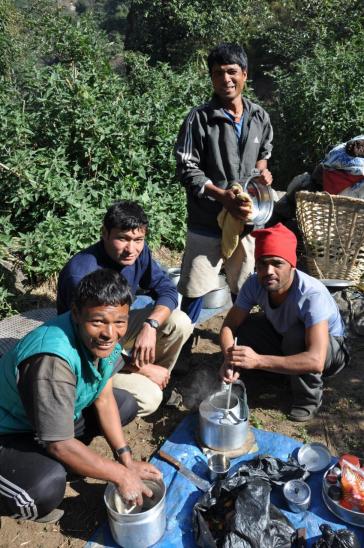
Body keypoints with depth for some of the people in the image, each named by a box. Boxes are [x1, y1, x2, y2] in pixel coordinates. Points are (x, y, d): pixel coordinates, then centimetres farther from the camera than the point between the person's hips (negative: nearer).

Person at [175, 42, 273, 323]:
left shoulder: (260, 117, 4)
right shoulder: (200, 118, -10)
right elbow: (187, 170, -11)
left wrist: (262, 171, -3)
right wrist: (223, 195, -21)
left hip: (245, 218, 4)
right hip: (207, 221, -4)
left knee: (244, 289, 18)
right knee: (195, 290, 0)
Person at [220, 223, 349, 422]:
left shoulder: (312, 295, -39)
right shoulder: (254, 284, -24)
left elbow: (315, 361, -46)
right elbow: (229, 326, -19)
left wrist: (258, 360, -53)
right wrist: (231, 359, -40)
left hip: (329, 349, -4)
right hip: (283, 339, 4)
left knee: (296, 335, -36)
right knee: (245, 327, -20)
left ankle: (309, 398, -11)